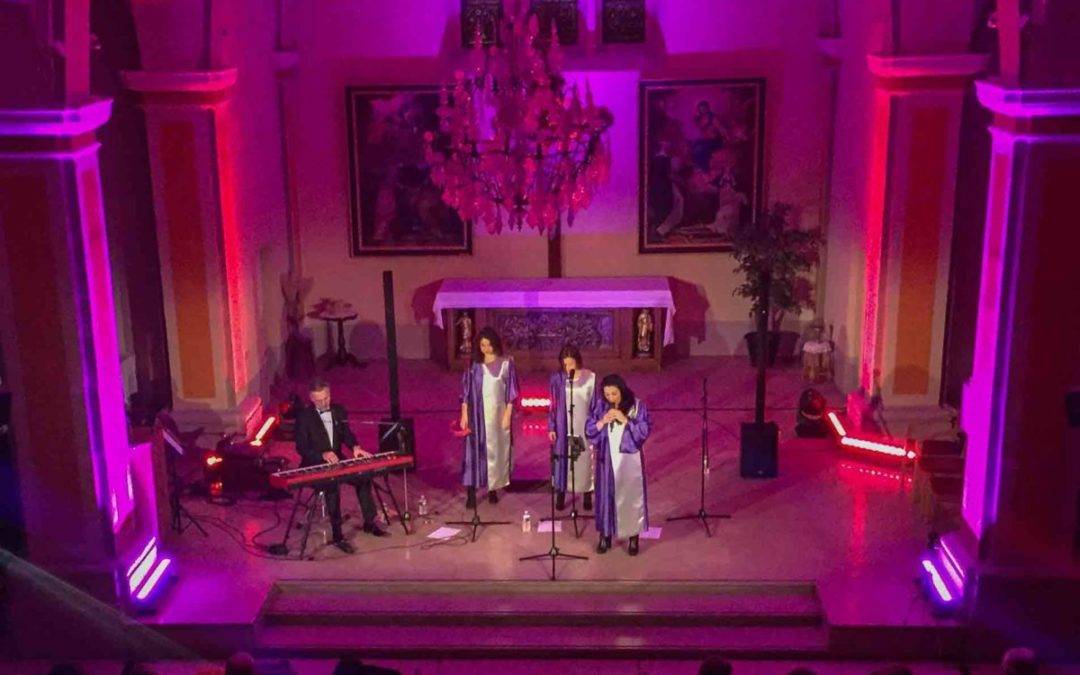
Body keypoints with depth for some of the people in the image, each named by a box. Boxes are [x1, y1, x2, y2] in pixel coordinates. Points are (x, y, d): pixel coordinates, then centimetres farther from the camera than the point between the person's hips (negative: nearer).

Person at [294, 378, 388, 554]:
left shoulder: (339, 411, 7)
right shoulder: (304, 417, -9)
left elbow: (346, 434, 6)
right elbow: (301, 448, -12)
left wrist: (355, 446, -17)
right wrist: (323, 454, -28)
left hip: (336, 461, 5)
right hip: (314, 466, -5)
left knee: (364, 476, -15)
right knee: (332, 487, -33)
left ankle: (369, 523, 2)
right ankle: (337, 536, -28)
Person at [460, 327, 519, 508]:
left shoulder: (506, 364, -2)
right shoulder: (474, 365, 1)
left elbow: (511, 392, -1)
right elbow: (465, 392, 3)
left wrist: (508, 414, -7)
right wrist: (464, 414, -3)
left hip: (497, 413, 0)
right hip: (477, 414, 0)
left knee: (496, 449, 6)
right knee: (475, 450, -4)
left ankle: (493, 488, 17)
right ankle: (472, 492, -5)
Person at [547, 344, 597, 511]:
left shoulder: (590, 377, -5)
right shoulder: (557, 378, -5)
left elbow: (594, 403, 1)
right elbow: (553, 404, 0)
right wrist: (551, 427, -2)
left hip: (584, 425, 0)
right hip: (563, 425, 0)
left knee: (584, 458, 5)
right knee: (562, 457, 5)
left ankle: (587, 495, 16)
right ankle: (560, 495, 15)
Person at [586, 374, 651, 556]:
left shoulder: (637, 406, -8)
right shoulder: (600, 406, -1)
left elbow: (645, 431, -11)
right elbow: (588, 430, -1)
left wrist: (625, 420, -21)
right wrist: (602, 421, -19)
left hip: (629, 459, -2)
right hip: (607, 458, 2)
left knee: (631, 496, 4)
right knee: (606, 495, 7)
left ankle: (633, 536, 15)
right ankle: (605, 535, 18)